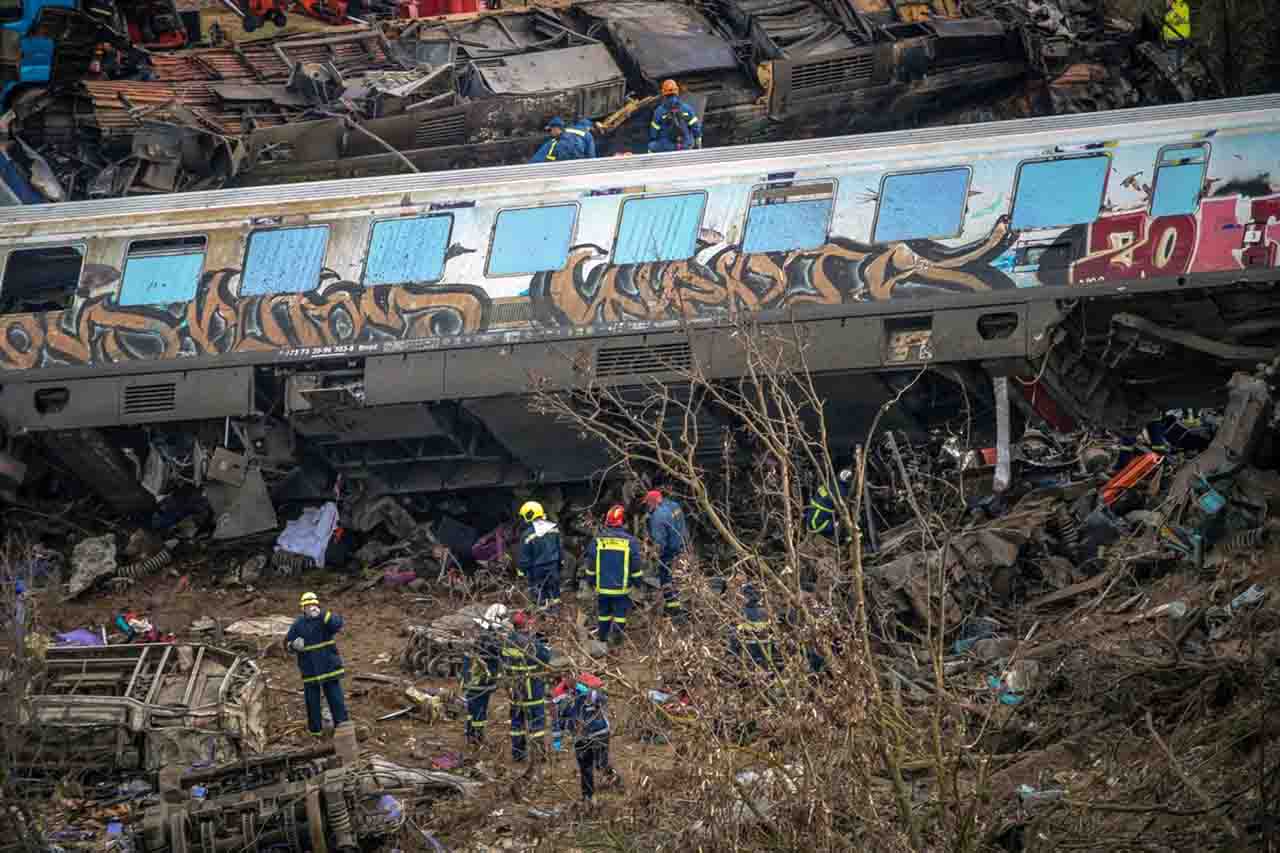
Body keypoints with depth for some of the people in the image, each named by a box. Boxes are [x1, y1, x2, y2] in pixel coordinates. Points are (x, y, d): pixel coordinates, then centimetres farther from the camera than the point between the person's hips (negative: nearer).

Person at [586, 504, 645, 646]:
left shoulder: (597, 541, -4)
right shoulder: (629, 542, -9)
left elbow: (591, 566, 4)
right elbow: (636, 567, -4)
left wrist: (591, 582, 17)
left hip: (602, 587, 2)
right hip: (622, 587, -2)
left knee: (603, 613, 15)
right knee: (620, 613, 6)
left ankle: (602, 639, 23)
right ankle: (618, 639, 4)